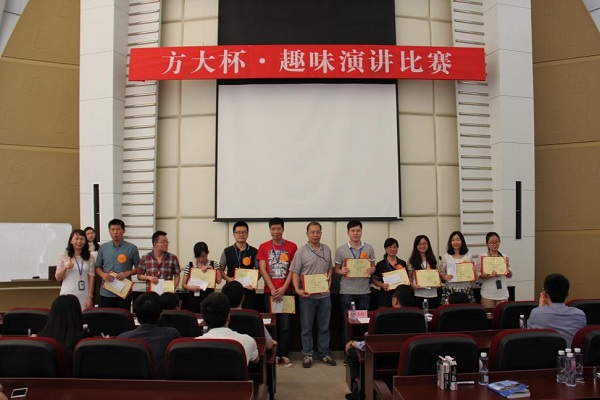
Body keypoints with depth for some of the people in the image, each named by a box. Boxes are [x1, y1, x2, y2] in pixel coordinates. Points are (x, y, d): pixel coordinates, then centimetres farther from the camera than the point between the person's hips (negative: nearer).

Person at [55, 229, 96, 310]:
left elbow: (91, 278, 2)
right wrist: (65, 267, -13)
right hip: (68, 295, -1)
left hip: (84, 296, 1)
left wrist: (90, 297, -4)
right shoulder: (63, 256, 2)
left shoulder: (90, 257, 4)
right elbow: (58, 278, 5)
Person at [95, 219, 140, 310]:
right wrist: (103, 275, -9)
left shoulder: (132, 248, -1)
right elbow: (98, 267, 12)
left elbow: (138, 268, 5)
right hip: (106, 292, 2)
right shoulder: (103, 247, 6)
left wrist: (127, 273, -14)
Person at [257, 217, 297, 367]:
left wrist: (283, 288, -10)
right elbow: (262, 270, -1)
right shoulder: (263, 247, 5)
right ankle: (275, 354, 15)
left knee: (286, 325, -1)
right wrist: (273, 289, -10)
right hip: (270, 292, 1)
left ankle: (285, 355, 7)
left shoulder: (292, 246, 2)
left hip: (286, 291, -1)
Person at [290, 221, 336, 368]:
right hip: (307, 295, -3)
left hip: (324, 295, 4)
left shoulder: (327, 249, 9)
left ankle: (324, 354, 23)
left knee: (324, 327, 12)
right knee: (306, 327, 6)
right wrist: (297, 290, -17)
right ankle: (307, 354, 17)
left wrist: (329, 277, 2)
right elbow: (295, 273, -7)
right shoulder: (301, 251, -5)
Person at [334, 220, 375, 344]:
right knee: (346, 322, 4)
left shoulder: (369, 248, 5)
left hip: (364, 291, 2)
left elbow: (373, 266, 12)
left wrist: (372, 270, -11)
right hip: (347, 292, -2)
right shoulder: (340, 250, -1)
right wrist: (341, 271, -17)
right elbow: (336, 269, 5)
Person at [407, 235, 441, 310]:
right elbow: (409, 277, 3)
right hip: (418, 294, -3)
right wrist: (412, 285, -15)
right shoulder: (412, 260, 3)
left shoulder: (433, 259, 12)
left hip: (432, 294, 3)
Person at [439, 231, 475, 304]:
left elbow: (473, 272, 15)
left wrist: (473, 278, -6)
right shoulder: (446, 257, 3)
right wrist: (444, 277, -15)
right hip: (450, 290, -1)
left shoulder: (468, 256, 6)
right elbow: (441, 273, 5)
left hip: (466, 290, 1)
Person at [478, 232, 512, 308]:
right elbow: (478, 274, -7)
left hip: (502, 293, 3)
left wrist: (507, 265, -6)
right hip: (488, 294, -3)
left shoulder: (504, 257, 7)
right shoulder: (482, 257, -3)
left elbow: (509, 275, 11)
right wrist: (489, 275, -23)